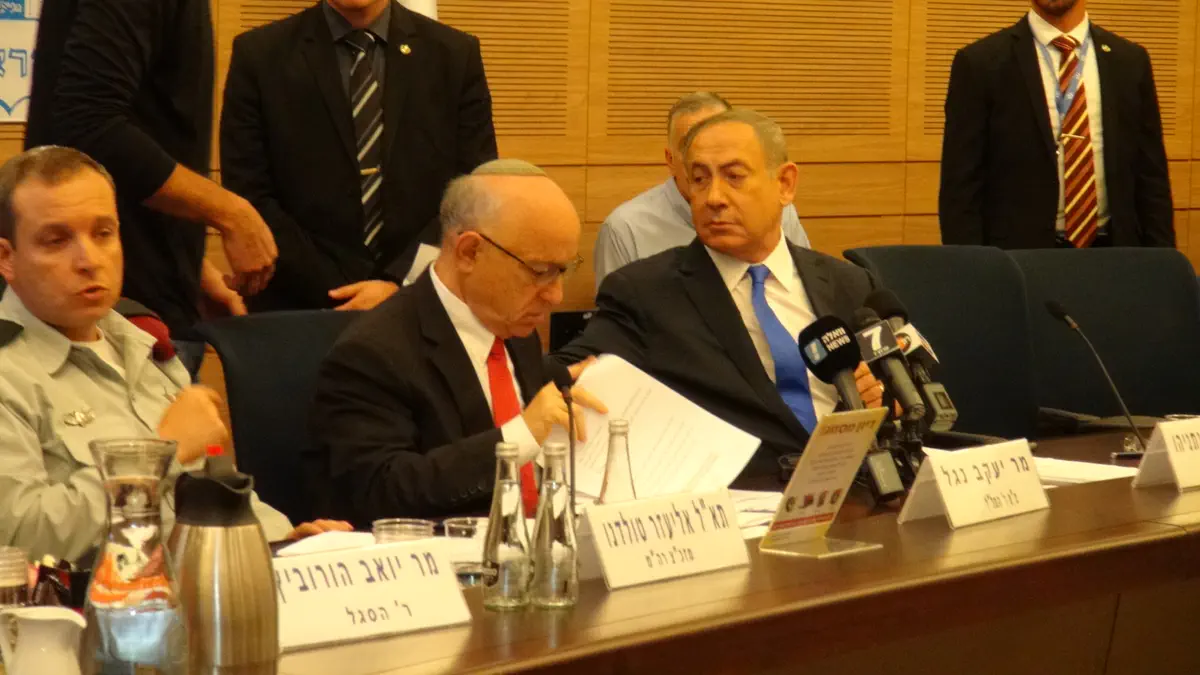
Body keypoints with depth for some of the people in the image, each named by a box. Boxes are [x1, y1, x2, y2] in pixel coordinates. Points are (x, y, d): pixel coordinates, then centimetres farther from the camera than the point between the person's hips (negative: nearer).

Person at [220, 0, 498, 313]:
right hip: (298, 312, -1)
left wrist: (397, 287, -10)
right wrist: (335, 296, -9)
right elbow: (249, 198, -2)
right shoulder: (259, 55, 2)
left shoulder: (456, 55, 5)